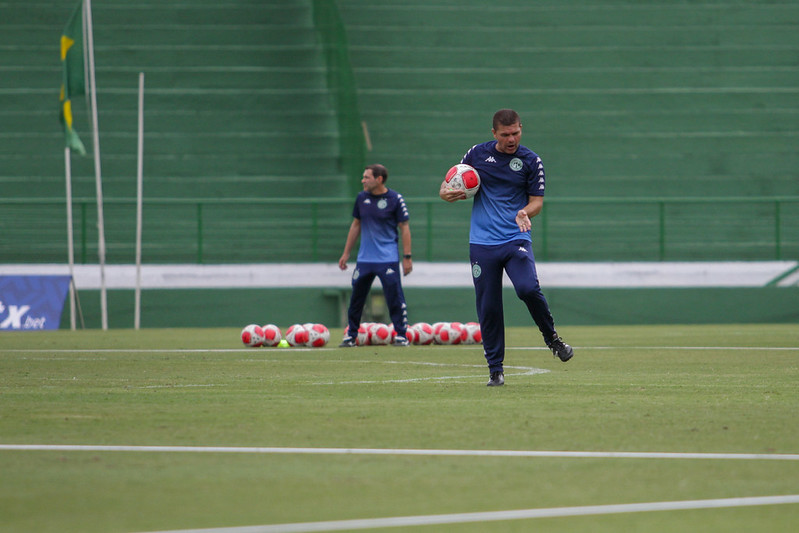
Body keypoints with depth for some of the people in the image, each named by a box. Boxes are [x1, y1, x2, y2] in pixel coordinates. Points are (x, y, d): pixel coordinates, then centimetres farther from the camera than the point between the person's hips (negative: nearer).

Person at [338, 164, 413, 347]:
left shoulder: (395, 199, -6)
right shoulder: (362, 198, 7)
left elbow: (404, 228, -4)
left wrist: (407, 257, -8)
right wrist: (346, 253, 16)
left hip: (388, 259, -5)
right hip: (364, 259, 5)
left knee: (395, 297, -8)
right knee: (356, 297, 6)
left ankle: (401, 336, 0)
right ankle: (350, 336, 15)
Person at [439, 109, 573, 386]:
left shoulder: (531, 161, 1)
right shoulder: (477, 154, 5)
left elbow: (537, 200, 4)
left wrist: (526, 212, -18)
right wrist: (445, 191, -6)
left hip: (516, 239, -2)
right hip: (482, 243, 2)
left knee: (528, 288, -25)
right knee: (488, 308, 0)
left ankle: (552, 337, 0)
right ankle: (495, 369, 10)